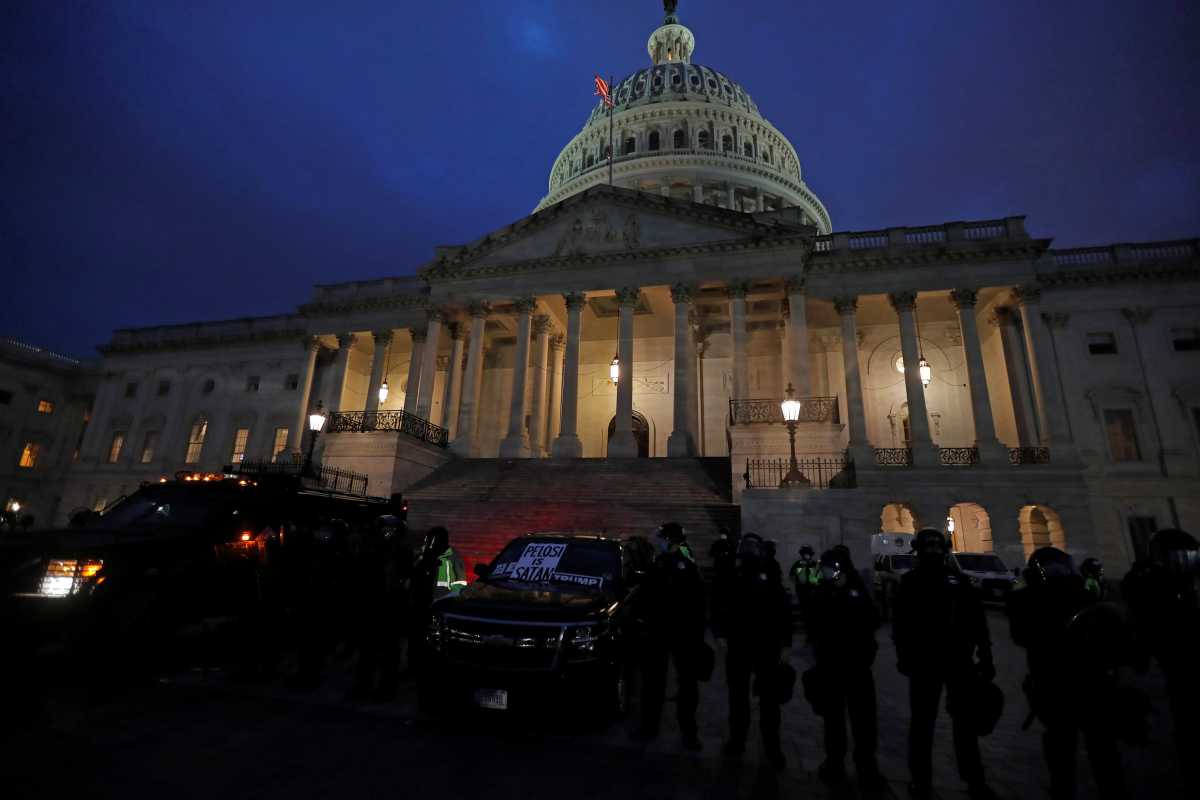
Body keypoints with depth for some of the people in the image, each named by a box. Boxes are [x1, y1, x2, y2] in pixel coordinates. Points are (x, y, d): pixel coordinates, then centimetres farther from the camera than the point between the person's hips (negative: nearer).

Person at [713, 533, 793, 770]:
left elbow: (784, 612, -4)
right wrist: (721, 635, -8)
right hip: (738, 646, 2)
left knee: (769, 698, 9)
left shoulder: (771, 579, -4)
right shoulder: (731, 579, 1)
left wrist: (785, 645, -8)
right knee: (738, 695, 15)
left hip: (767, 646, -2)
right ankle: (737, 739, 30)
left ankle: (772, 745, 24)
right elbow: (719, 608, 2)